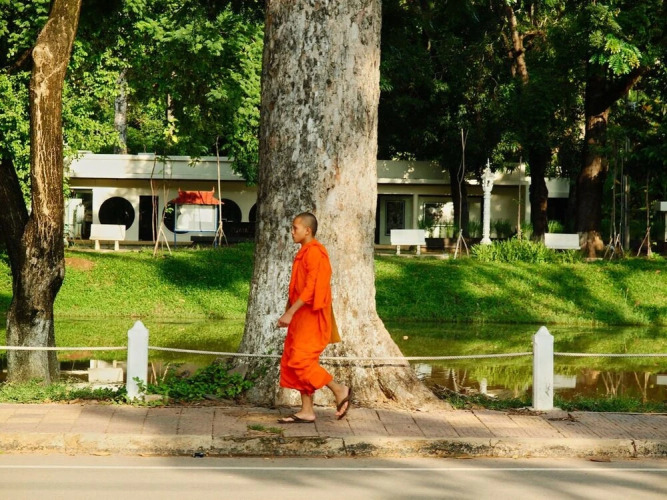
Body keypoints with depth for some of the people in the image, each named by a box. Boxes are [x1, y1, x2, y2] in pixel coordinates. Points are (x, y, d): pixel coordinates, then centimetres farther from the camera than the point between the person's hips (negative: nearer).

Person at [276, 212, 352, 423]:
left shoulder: (314, 252, -15)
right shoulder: (304, 253, 17)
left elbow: (311, 288, -22)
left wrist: (290, 312, -24)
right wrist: (291, 313, 17)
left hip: (311, 318, -10)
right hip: (301, 319, 10)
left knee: (300, 361, -13)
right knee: (292, 361, 7)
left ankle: (340, 390, -1)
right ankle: (307, 411, 9)